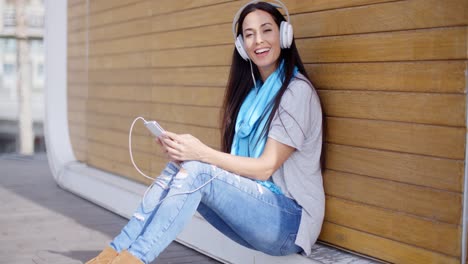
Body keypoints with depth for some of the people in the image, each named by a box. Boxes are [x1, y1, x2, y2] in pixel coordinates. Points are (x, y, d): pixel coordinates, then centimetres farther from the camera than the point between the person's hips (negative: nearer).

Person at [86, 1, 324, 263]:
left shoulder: (297, 91, -10)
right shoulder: (252, 91, 13)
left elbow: (266, 168, -16)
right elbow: (237, 162, 7)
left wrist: (202, 153, -26)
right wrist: (187, 154, -11)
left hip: (290, 219, -7)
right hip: (253, 206, 7)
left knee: (195, 170, -25)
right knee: (178, 167, -12)